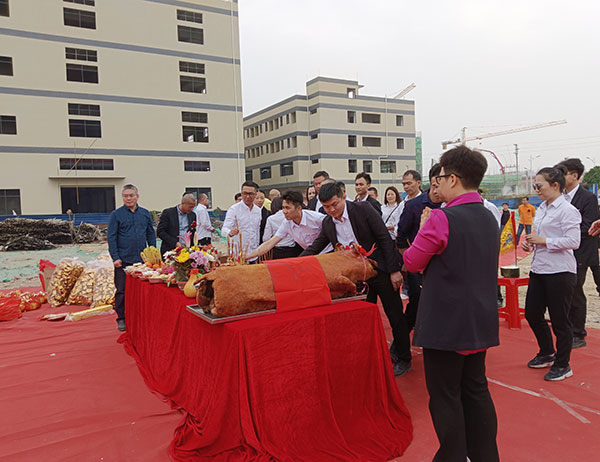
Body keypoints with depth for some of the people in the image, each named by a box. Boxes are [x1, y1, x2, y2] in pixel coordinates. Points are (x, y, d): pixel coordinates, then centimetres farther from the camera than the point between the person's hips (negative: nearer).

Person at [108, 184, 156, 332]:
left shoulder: (145, 213, 9)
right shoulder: (116, 214, 0)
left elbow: (151, 235, 13)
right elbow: (111, 237, -2)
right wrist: (115, 257, -10)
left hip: (142, 259, 3)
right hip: (123, 260, -2)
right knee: (122, 291, 3)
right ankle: (121, 319, 15)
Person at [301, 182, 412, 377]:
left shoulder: (363, 209, -15)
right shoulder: (327, 224, 0)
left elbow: (385, 238, -15)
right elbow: (315, 247, 11)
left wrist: (394, 270, -17)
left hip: (381, 270, -4)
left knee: (395, 315, 6)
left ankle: (404, 358, 23)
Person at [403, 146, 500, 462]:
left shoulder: (442, 218, -19)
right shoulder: (489, 219, 7)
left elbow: (412, 262, -9)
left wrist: (423, 228, 3)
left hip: (445, 323, -8)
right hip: (480, 323, 8)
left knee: (445, 396, 6)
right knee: (476, 391, 19)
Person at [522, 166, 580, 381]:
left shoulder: (567, 210, -14)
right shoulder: (542, 208, 12)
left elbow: (573, 241, -20)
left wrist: (543, 241, -19)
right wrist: (530, 243, 3)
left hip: (560, 272, -9)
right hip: (539, 270, 9)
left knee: (559, 320, 4)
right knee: (532, 314, 15)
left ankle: (562, 365, 22)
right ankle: (547, 353, 37)